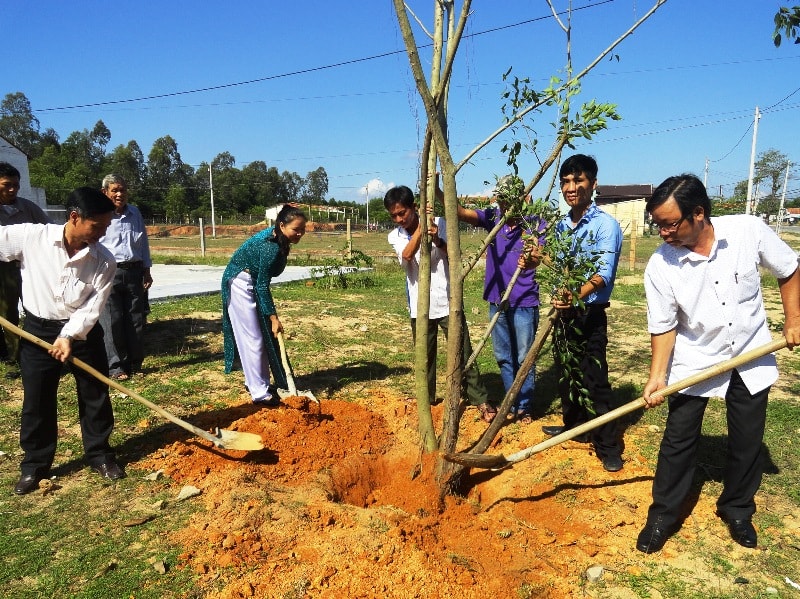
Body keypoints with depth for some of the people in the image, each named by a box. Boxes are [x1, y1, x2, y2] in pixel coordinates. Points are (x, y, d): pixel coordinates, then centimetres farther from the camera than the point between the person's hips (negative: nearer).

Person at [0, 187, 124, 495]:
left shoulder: (104, 260, -15)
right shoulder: (30, 237, -17)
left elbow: (93, 305, -14)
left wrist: (70, 335, -24)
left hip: (83, 331, 1)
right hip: (38, 329, 0)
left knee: (95, 395, 8)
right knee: (37, 400, 9)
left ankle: (100, 455, 26)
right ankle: (35, 464, 27)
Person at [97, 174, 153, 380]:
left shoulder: (135, 213, 10)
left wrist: (146, 270, 12)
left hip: (134, 272, 4)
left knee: (136, 319, 8)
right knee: (112, 322, -1)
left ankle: (135, 364, 20)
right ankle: (116, 367, 10)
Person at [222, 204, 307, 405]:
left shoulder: (277, 237, -2)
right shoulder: (271, 247, -27)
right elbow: (262, 286, -24)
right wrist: (273, 317, -22)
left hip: (251, 284, 10)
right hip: (241, 285, -10)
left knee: (265, 335, 12)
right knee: (253, 338, -7)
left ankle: (255, 382, 22)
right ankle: (260, 393, -3)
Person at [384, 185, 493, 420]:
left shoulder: (438, 223, -6)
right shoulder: (394, 236, 1)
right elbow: (407, 254, -20)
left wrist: (437, 240, -33)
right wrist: (421, 226, -29)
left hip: (447, 302, -3)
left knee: (463, 352, -1)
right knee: (424, 356, 14)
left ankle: (481, 401, 6)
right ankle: (426, 400, 30)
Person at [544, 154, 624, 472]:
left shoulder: (605, 224, -14)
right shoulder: (562, 225, 9)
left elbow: (603, 274, -25)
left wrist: (576, 296, -41)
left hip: (590, 315, -7)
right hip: (564, 311, 8)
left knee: (594, 380, -3)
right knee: (565, 372, 18)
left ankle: (608, 446, 9)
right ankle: (574, 426, 36)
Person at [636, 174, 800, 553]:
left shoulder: (749, 230, -17)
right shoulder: (660, 266, -20)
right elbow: (663, 326, -12)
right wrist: (657, 377, -19)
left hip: (751, 356, 2)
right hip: (694, 362, -1)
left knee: (747, 441, 12)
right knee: (678, 439, 1)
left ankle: (737, 511, 35)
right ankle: (663, 516, 18)